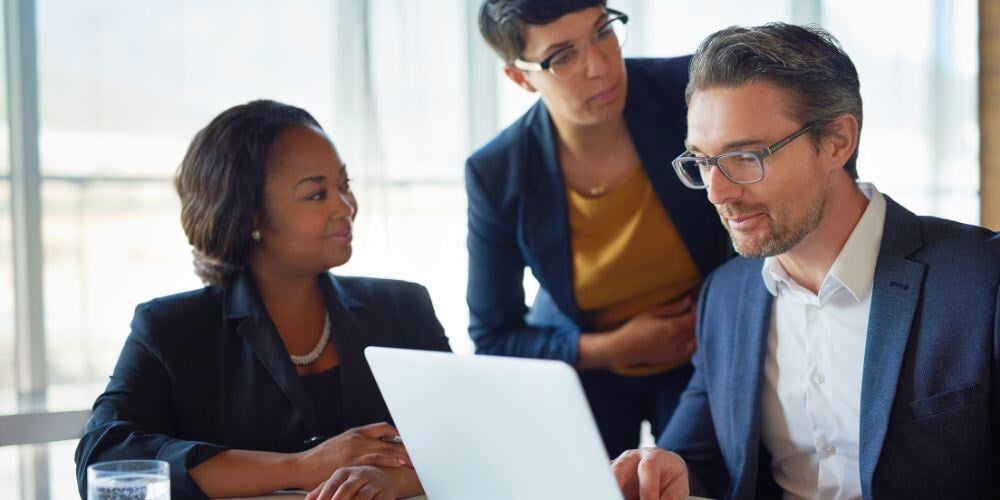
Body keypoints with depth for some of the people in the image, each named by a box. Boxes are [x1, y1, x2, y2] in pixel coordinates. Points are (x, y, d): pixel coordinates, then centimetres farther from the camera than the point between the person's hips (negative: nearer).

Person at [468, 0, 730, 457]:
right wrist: (613, 349, -20)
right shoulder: (497, 175, -19)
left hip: (705, 360, 0)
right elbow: (493, 339, -8)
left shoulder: (686, 89, -23)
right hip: (583, 365, 0)